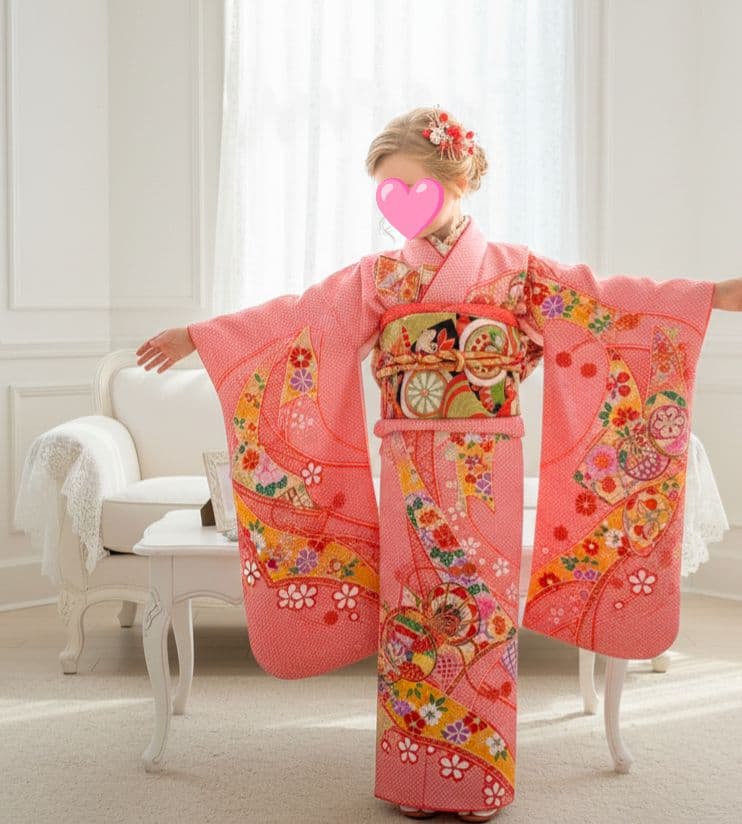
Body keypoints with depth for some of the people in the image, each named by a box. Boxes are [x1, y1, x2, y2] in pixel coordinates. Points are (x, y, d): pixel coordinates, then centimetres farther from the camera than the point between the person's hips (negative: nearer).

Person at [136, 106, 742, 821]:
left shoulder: (514, 270, 4)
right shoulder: (378, 276, 8)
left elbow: (602, 300, -1)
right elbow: (296, 319, 5)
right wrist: (194, 336, 1)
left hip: (485, 473, -1)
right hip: (410, 474, 2)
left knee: (483, 611, 0)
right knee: (411, 613, 4)